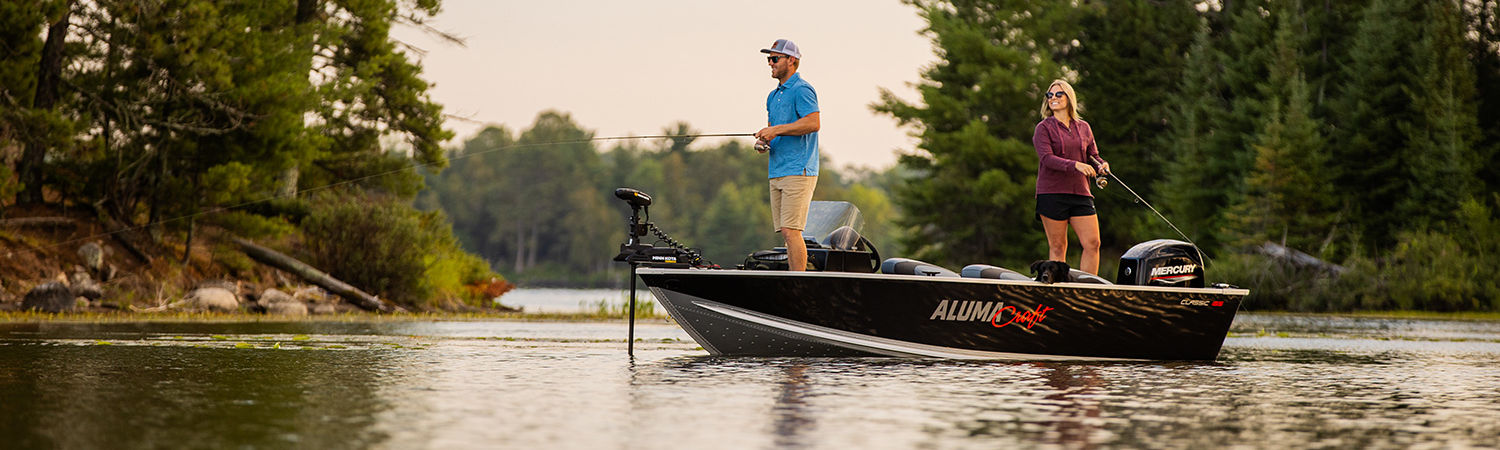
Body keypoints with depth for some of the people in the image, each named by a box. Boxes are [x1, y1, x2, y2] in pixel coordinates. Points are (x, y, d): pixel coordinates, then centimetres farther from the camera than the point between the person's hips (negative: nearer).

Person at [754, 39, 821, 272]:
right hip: (777, 172, 9)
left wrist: (777, 130, -18)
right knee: (785, 232, 6)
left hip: (798, 171, -9)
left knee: (790, 230, -14)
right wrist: (763, 141, 6)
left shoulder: (802, 90, -7)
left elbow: (813, 123, -20)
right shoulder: (773, 96, 22)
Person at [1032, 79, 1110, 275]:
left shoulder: (1083, 127, 16)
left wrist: (1101, 166, -4)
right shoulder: (1043, 128, 2)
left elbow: (1092, 155, 20)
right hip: (1052, 194, -4)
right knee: (1057, 247, -2)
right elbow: (1046, 158, -12)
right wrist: (1075, 165, -26)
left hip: (1080, 193, 4)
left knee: (1092, 244, -5)